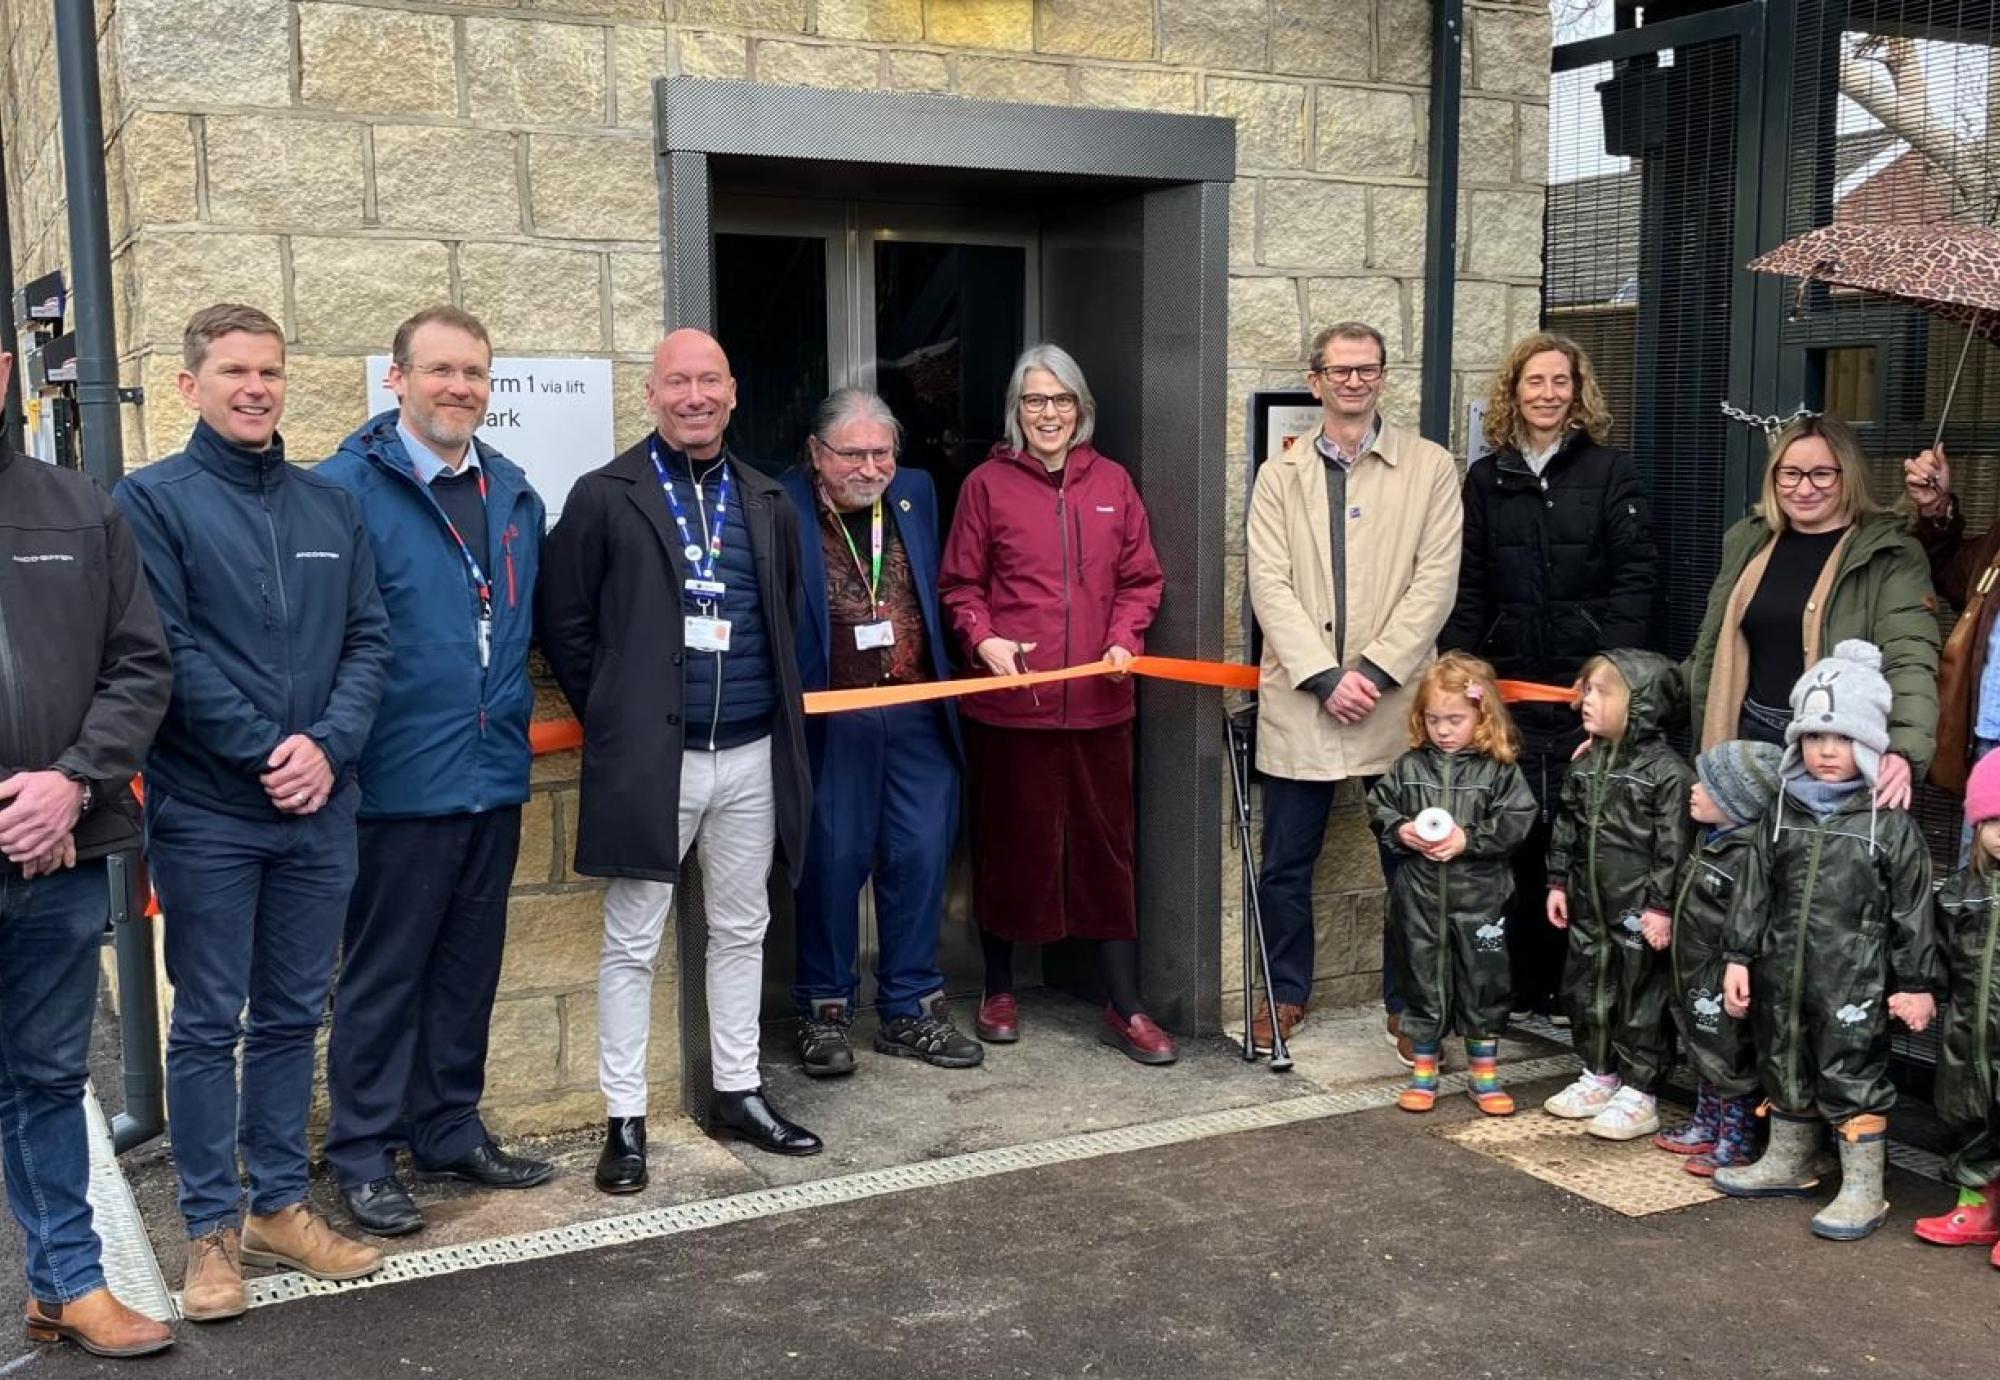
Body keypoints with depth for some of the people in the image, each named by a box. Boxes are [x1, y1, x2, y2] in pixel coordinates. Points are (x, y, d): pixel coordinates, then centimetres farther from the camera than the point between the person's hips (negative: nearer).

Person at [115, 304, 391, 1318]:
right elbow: (167, 654, -11)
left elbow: (369, 640, 5)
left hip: (320, 809, 4)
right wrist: (261, 753, -15)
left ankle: (280, 1205, 24)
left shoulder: (331, 506, 10)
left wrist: (327, 746, -10)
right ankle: (212, 1228, 14)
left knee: (292, 1015, 12)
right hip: (207, 813, -4)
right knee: (208, 1026, 4)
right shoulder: (152, 500, -3)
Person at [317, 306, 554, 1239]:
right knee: (382, 976, 4)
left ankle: (451, 1129, 30)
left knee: (468, 969, 16)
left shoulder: (512, 494, 11)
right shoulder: (347, 488, -10)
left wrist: (514, 714, 10)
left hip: (494, 776, 6)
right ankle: (361, 1155, 17)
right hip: (400, 780, -6)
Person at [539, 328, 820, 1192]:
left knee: (741, 930, 14)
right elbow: (563, 620, -2)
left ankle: (738, 1092, 28)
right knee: (632, 944, 3)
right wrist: (612, 717, -2)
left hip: (752, 756, 5)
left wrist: (784, 715, 10)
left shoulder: (767, 504, 11)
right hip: (648, 758, -4)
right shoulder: (605, 498, -3)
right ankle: (625, 1120, 13)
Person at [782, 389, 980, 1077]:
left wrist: (944, 688, 8)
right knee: (833, 860, 5)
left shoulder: (916, 493, 9)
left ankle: (910, 1009, 21)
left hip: (919, 715, 4)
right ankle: (824, 1011, 20)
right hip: (832, 718, -4)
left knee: (921, 857, 7)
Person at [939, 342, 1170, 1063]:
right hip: (1010, 699, -2)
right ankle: (999, 989, 27)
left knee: (1107, 844, 6)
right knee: (1010, 842, 8)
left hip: (1098, 700, 2)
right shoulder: (987, 484, 1)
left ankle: (1124, 1007, 14)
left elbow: (1141, 578, 11)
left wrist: (1124, 638, -6)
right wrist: (983, 638, -14)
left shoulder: (1112, 482, 8)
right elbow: (960, 585, 3)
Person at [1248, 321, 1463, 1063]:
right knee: (1286, 861, 7)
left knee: (1410, 859, 5)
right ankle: (1286, 990, 25)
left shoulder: (1430, 467, 5)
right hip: (1299, 698, 1)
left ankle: (1407, 1002, 20)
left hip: (1396, 697, -1)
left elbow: (1435, 581, -3)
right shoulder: (1280, 476, 8)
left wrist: (1374, 671, -12)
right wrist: (1325, 677, -12)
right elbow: (1270, 585, -1)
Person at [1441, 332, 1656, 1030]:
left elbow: (1634, 576, -4)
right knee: (1516, 836, 6)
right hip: (1512, 683, 3)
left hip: (1587, 682, -3)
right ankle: (1522, 984, 16)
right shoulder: (1486, 479, 10)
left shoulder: (1610, 470, 2)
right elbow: (1467, 588, 8)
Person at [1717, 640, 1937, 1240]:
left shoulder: (1891, 824, -8)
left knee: (1852, 1077, 0)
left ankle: (1863, 1191, 12)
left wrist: (1916, 984, -5)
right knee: (1785, 1067, 18)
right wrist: (1739, 957, 5)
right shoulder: (1785, 813, 4)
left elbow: (1912, 911, -5)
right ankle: (1787, 1162, 37)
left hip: (1853, 983, -5)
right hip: (1783, 972, 5)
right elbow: (1755, 890, 8)